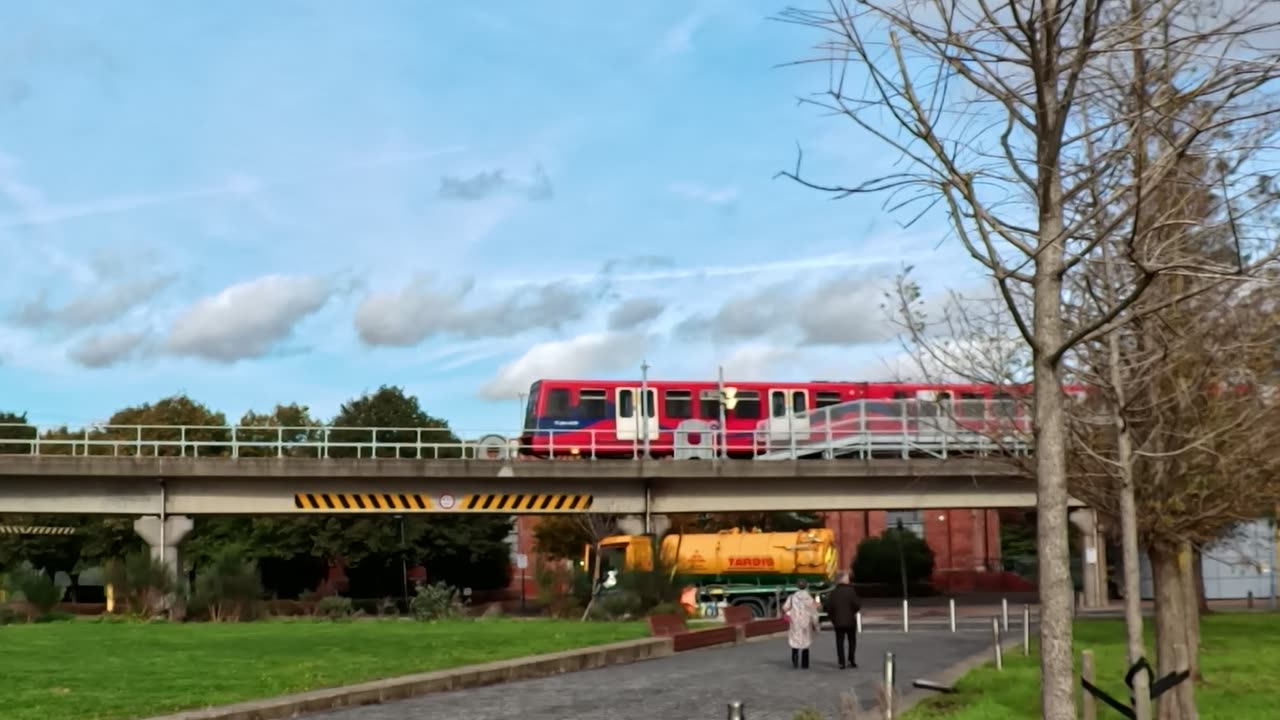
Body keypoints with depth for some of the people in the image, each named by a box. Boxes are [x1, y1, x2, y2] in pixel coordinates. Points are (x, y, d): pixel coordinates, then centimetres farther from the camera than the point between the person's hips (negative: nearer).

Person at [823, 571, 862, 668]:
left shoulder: (833, 593, 2)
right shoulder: (850, 591, -11)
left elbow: (829, 608, 3)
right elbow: (857, 605, -15)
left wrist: (832, 619, 12)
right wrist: (854, 611, 6)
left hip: (838, 621, 2)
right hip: (850, 621, -2)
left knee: (840, 642, 6)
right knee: (852, 641, 11)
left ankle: (841, 662, 2)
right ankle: (851, 660, 6)